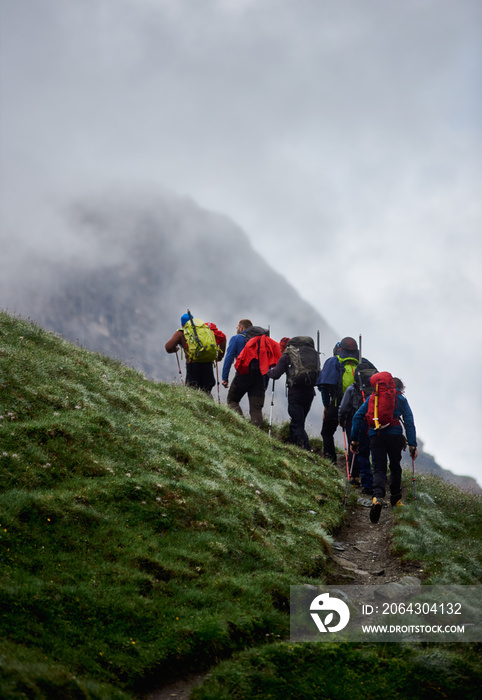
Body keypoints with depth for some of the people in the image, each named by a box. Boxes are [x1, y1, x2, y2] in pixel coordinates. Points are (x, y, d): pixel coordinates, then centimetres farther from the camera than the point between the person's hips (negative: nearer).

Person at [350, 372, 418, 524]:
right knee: (395, 467, 20)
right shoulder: (401, 399, 12)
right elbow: (409, 422, 3)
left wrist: (354, 439, 14)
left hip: (375, 435, 1)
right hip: (394, 435, -1)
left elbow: (357, 417, 12)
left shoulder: (372, 397, 19)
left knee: (379, 469, -1)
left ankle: (378, 497, -27)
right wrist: (412, 444, 1)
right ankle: (395, 499, 28)